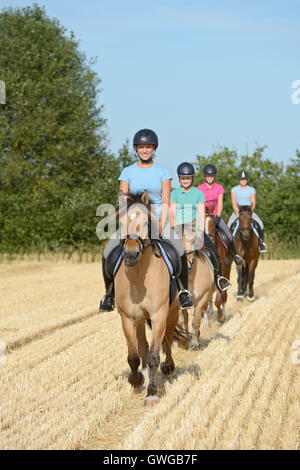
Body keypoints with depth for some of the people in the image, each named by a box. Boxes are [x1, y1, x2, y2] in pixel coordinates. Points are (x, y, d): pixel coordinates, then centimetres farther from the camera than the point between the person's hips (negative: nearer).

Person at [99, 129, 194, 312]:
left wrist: (161, 225, -14)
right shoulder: (128, 172, 6)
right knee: (107, 254, -19)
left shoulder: (162, 172, 4)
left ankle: (184, 292, -7)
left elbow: (166, 202, -1)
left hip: (158, 219, -1)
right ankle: (109, 293, -1)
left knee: (180, 252, -24)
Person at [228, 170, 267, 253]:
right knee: (229, 225, -27)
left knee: (260, 224, -23)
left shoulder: (251, 190, 5)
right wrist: (238, 214, -19)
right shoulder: (234, 189, 2)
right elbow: (234, 203, -6)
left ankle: (261, 242, -9)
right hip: (237, 211, 0)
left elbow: (253, 203, -2)